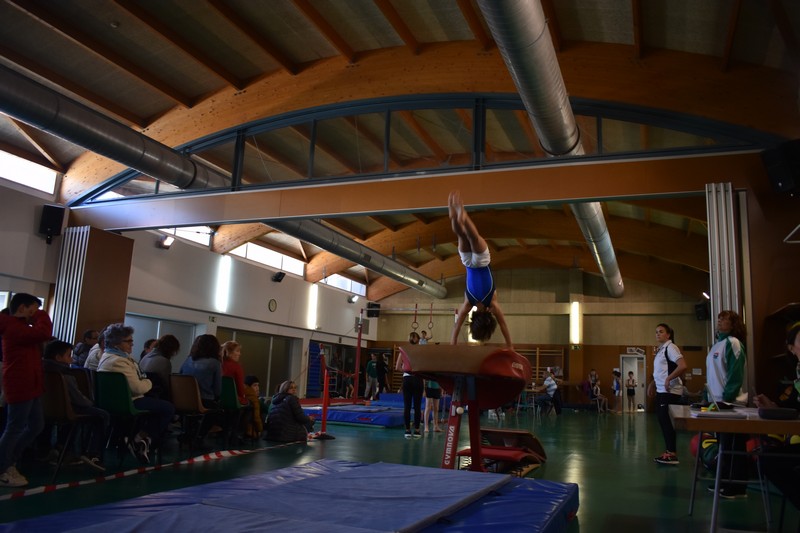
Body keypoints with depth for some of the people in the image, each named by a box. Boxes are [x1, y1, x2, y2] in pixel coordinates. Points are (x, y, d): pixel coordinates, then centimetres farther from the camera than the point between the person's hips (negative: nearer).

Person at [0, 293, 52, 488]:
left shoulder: (19, 327, 19)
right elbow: (44, 333, -29)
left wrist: (37, 317, 6)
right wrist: (40, 315, -14)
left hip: (29, 386, 11)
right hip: (20, 387, -11)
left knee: (36, 426, 16)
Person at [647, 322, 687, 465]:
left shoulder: (670, 347, -11)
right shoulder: (660, 350, 17)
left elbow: (682, 366, -23)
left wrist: (668, 379, -22)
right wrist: (652, 384, 17)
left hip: (670, 391, -9)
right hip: (661, 391, 9)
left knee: (667, 422, -8)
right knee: (663, 421, 10)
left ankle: (672, 455, -4)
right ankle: (670, 452, 17)